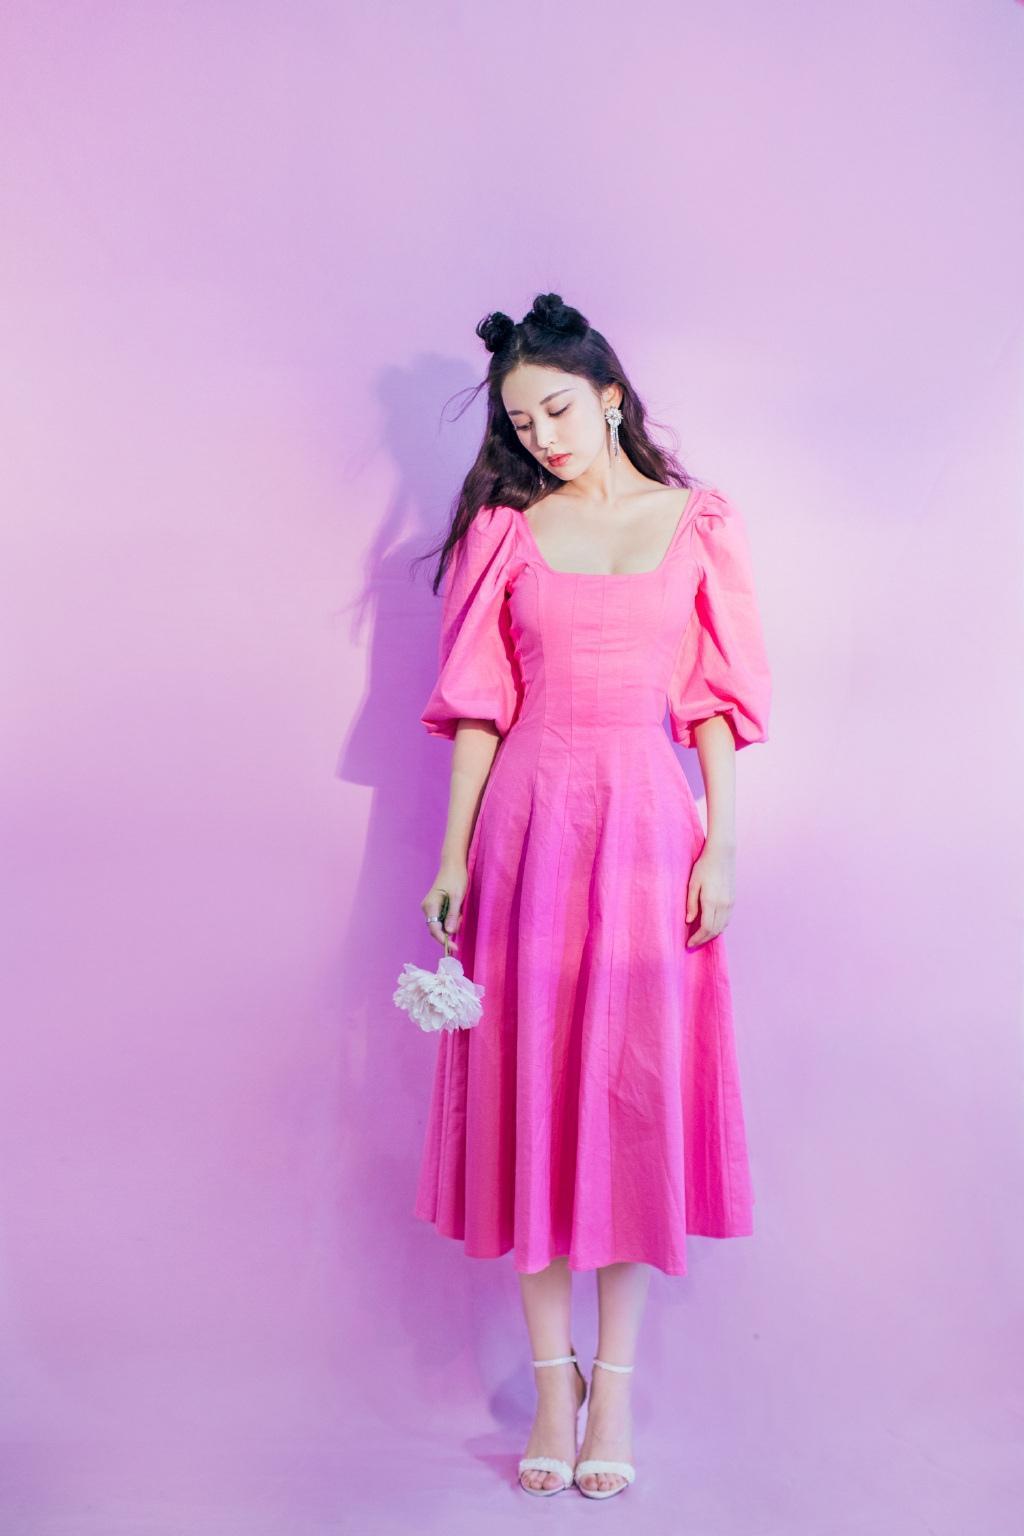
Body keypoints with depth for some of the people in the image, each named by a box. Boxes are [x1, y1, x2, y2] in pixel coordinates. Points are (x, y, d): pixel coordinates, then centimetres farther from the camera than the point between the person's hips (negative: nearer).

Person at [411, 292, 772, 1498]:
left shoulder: (700, 524, 7)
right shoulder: (505, 530, 8)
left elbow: (715, 700, 4)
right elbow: (477, 707, 5)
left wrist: (721, 844, -3)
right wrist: (453, 855, -1)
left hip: (648, 820, 0)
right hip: (528, 821, 1)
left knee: (634, 1087, 2)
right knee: (527, 1083, 2)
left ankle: (613, 1379, 13)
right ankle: (551, 1377, 15)